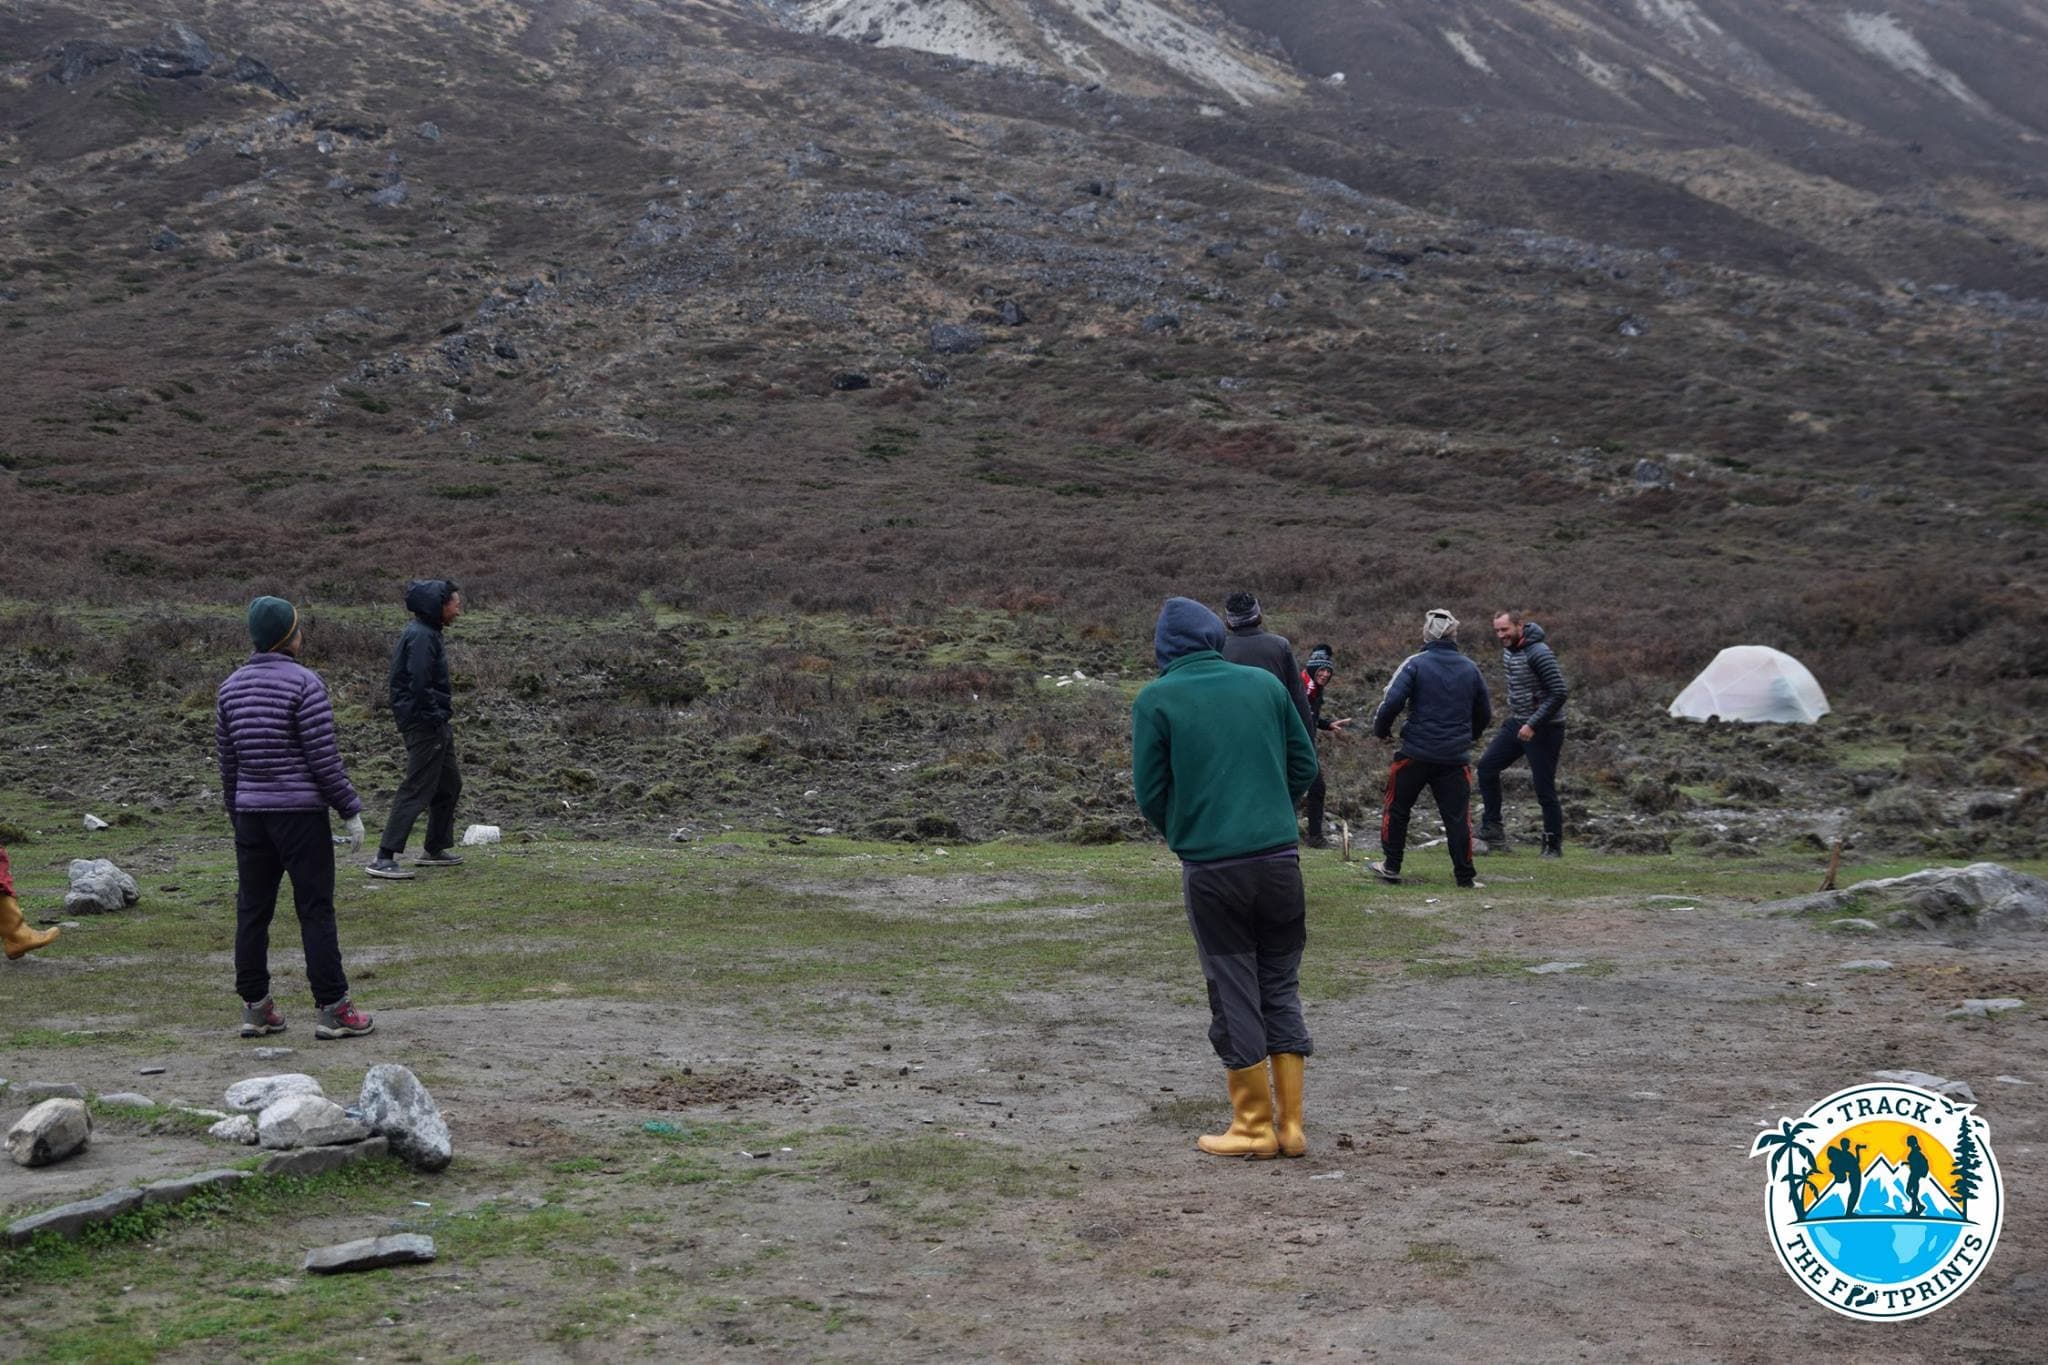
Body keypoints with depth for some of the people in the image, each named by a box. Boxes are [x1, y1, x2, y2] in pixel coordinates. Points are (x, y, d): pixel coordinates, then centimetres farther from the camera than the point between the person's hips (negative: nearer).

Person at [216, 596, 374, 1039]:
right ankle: (332, 1008, 0)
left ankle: (255, 1006, 13)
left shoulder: (231, 687, 10)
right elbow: (324, 757, -13)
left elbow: (227, 760, 14)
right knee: (315, 910, -2)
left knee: (252, 910, 9)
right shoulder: (304, 683, -10)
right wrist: (350, 810, -6)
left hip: (250, 813, 6)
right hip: (301, 811, -6)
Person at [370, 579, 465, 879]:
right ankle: (384, 859, -10)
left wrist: (444, 708, 11)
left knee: (450, 784, 19)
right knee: (416, 790, -10)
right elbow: (419, 685, -25)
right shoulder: (421, 636, -17)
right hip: (425, 725, -11)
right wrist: (437, 715, -17)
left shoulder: (427, 633, 14)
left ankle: (436, 850, 29)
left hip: (436, 723, 11)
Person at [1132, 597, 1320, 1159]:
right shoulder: (1265, 684, 7)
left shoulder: (1156, 700, -2)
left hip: (1209, 866, -3)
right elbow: (1304, 765, 10)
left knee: (1234, 992, 7)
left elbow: (1150, 791, 0)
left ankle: (1255, 1126, 13)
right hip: (1280, 857, 3)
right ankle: (1291, 1125, 14)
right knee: (1281, 986, 13)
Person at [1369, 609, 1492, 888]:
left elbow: (1392, 701, -15)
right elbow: (1485, 712, 15)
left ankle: (1391, 866, 19)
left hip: (1416, 752, -3)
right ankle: (1466, 876, 6)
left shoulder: (1415, 664, -7)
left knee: (1397, 808, 13)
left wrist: (1381, 729, 2)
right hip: (1455, 756, 3)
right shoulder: (1470, 668, 6)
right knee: (1457, 815, 6)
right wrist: (1470, 735, 33)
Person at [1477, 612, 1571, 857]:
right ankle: (1492, 829, 10)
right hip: (1517, 724, 9)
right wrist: (1516, 719, 17)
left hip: (1544, 729, -9)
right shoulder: (1508, 651, 7)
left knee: (1545, 790, -3)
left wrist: (1532, 724, -24)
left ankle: (1554, 846, 9)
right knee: (1487, 765, 3)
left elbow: (1559, 692, -23)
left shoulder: (1539, 654, -20)